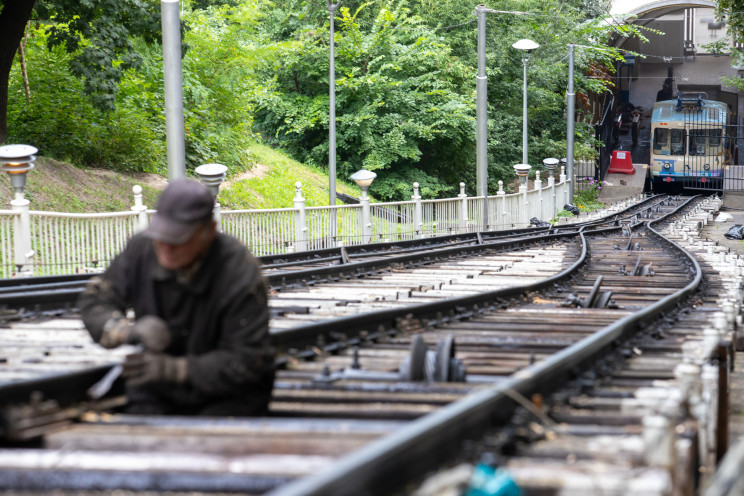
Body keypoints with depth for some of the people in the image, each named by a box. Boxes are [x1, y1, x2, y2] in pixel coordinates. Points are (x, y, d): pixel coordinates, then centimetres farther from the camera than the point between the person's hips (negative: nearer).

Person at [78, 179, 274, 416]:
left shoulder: (241, 275, -22)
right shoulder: (141, 248, -6)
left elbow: (245, 362, -22)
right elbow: (93, 300, 4)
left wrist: (173, 368, -31)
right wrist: (126, 331, -20)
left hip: (227, 397, -4)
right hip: (156, 395, 4)